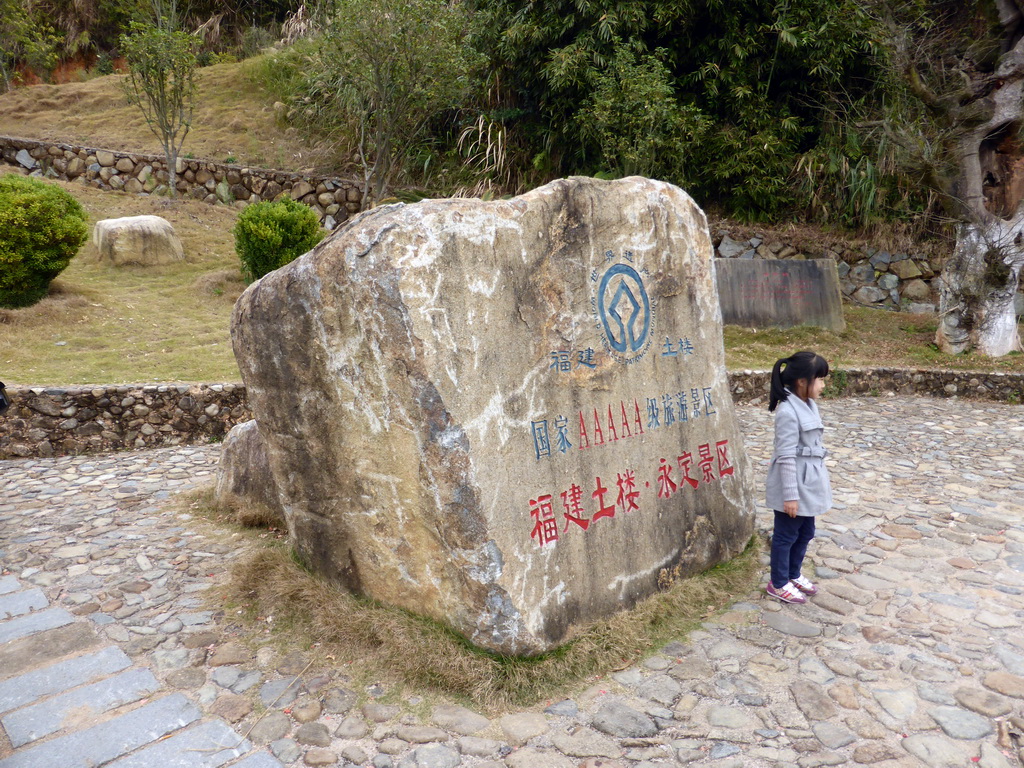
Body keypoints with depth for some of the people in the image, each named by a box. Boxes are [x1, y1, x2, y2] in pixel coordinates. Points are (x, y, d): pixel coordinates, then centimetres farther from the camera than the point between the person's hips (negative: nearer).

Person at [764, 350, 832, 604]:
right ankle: (778, 583, 23)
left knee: (806, 532, 21)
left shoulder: (809, 404, 5)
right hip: (794, 484, -9)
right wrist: (790, 495, -21)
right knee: (786, 535, 7)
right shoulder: (788, 412, -24)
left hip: (809, 483, 9)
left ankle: (794, 574, 40)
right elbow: (786, 457, -23)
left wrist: (813, 484, 20)